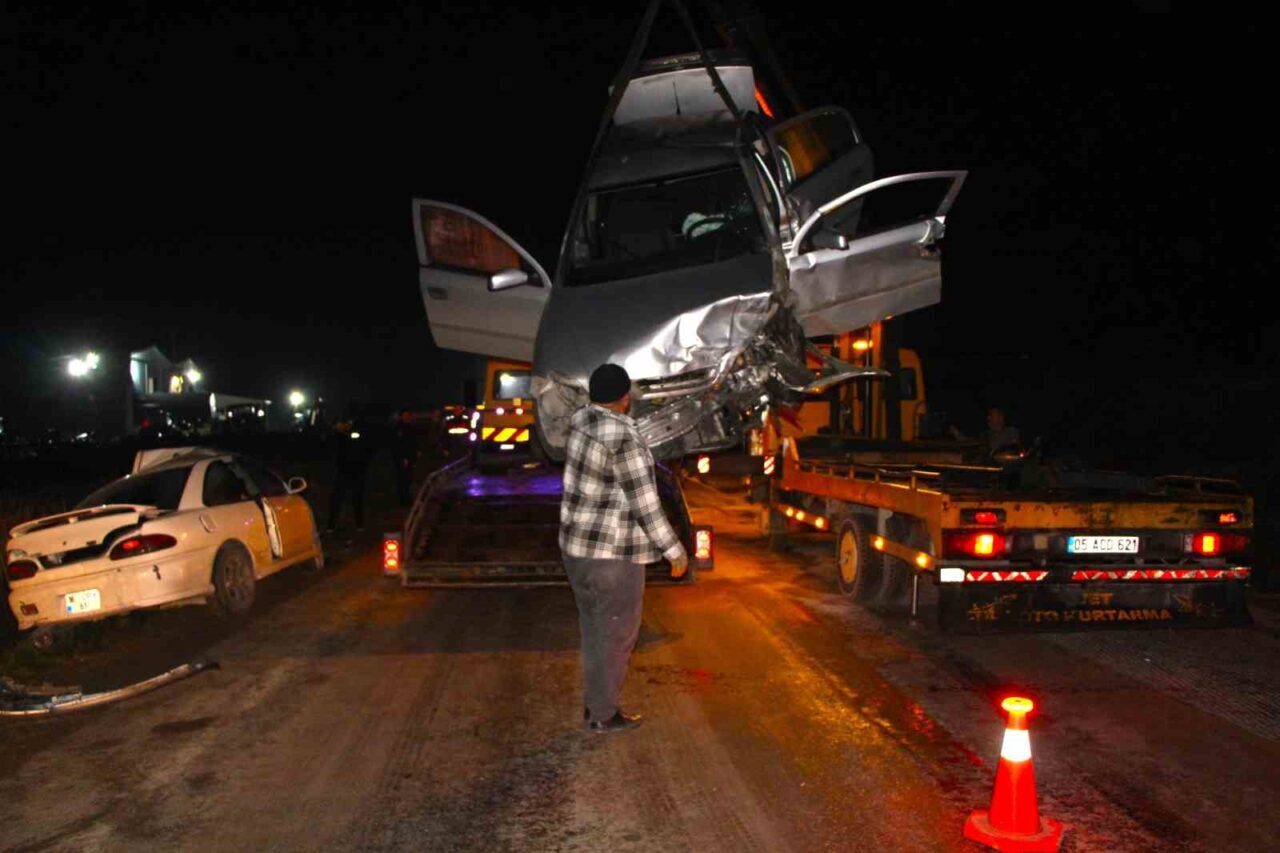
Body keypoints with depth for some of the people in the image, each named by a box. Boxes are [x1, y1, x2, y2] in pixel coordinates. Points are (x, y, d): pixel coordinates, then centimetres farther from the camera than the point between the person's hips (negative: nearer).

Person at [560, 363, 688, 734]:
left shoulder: (581, 419, 0)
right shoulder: (624, 441, -24)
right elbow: (646, 507, -20)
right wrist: (675, 551, -10)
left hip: (577, 544, 8)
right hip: (613, 554, -8)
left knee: (594, 630, 21)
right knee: (616, 636, 9)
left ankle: (593, 704, 33)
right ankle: (604, 715, 23)